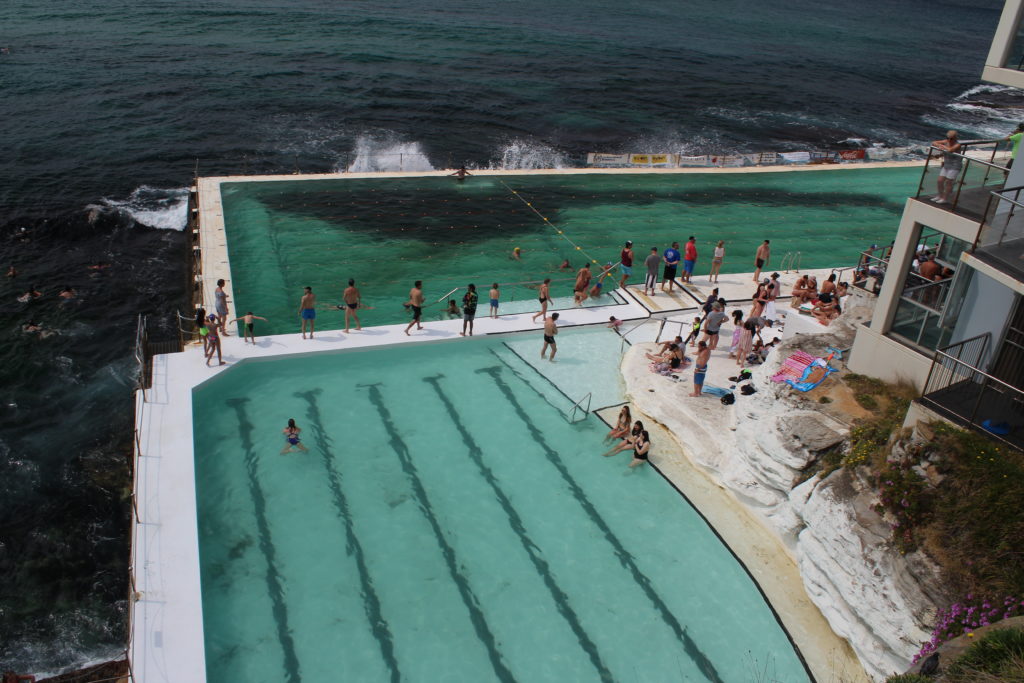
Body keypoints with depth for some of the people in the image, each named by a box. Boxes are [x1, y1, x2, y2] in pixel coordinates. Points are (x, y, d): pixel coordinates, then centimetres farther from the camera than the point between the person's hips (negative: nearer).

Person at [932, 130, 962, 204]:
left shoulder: (957, 145, -18)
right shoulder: (946, 142, 1)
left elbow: (950, 150, -38)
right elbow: (933, 143, 5)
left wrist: (943, 146, -21)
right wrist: (939, 146, -16)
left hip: (955, 166, -7)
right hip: (946, 165, 7)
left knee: (948, 182, -4)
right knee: (940, 180, 7)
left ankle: (945, 199, 5)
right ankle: (940, 196, 24)